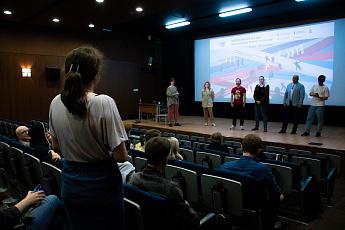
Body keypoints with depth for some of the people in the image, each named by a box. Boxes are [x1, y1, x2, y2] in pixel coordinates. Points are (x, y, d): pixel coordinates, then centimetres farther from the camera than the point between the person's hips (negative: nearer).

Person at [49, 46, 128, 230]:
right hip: (101, 183, -5)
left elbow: (56, 147, 8)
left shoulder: (56, 103, -5)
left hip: (70, 183, 6)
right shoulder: (104, 103, -22)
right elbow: (120, 156, -21)